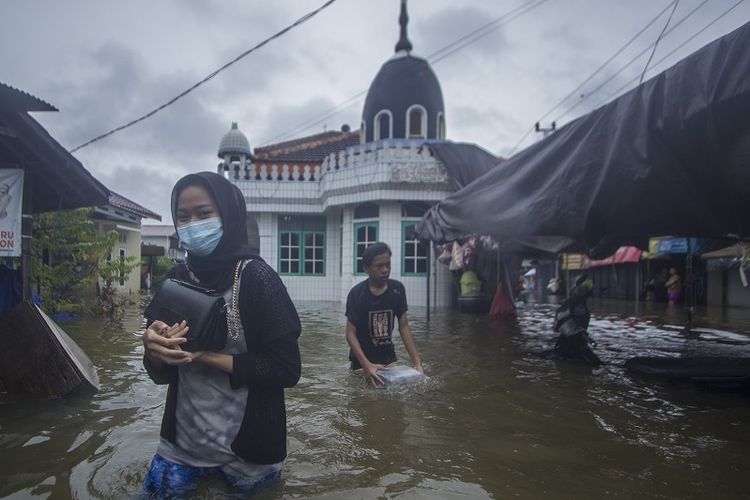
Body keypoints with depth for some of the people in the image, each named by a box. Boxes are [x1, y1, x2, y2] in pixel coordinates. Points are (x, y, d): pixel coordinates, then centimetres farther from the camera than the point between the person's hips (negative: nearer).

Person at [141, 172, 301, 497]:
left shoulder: (256, 277, -16)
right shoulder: (177, 279, -1)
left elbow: (287, 370, -19)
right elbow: (162, 374, 4)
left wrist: (205, 356, -22)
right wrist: (155, 350, -18)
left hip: (246, 449, -4)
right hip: (182, 443, 4)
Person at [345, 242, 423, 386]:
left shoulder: (398, 289, -8)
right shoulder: (357, 293, -18)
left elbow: (404, 327, -5)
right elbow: (351, 334, -19)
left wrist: (417, 362, -15)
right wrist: (366, 365, -33)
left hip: (388, 356, 3)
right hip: (363, 358, -3)